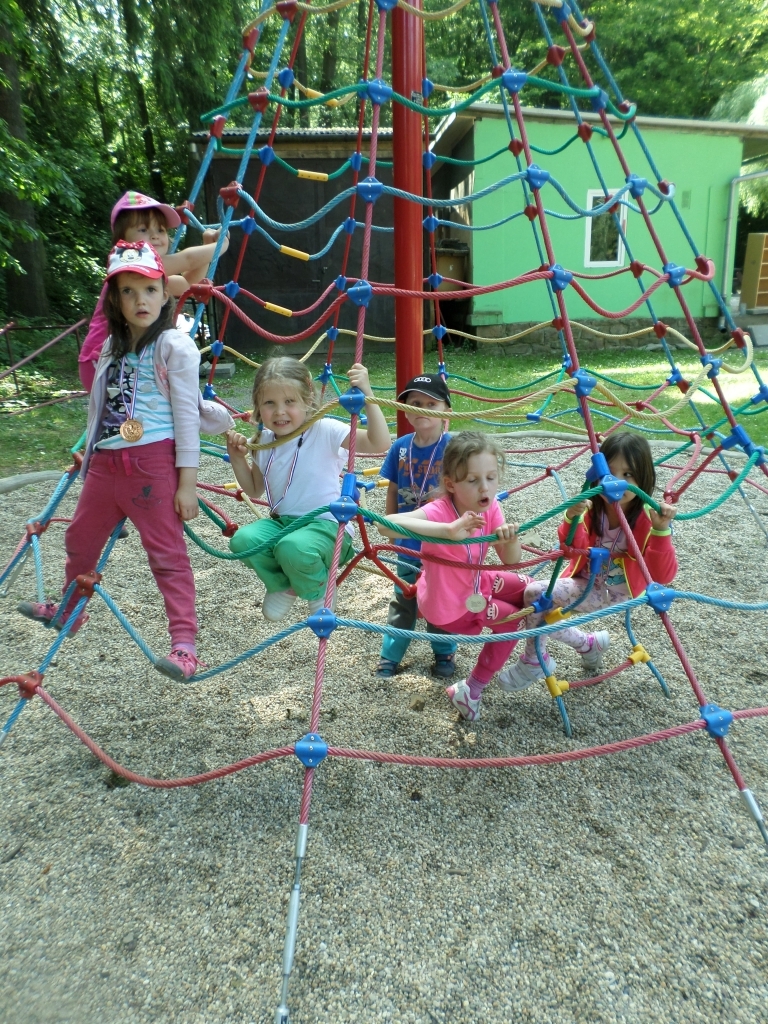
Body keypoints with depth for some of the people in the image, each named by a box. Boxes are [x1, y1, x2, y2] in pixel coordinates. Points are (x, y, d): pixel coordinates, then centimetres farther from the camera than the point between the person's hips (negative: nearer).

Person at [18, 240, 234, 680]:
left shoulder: (174, 345, -7)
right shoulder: (112, 347, 15)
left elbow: (187, 415, -11)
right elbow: (98, 409, 19)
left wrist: (187, 482, -14)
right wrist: (88, 459, 17)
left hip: (152, 462, -8)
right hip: (105, 462, 8)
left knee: (167, 552, -5)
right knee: (80, 539, 22)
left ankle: (185, 643, -1)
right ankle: (67, 611, 46)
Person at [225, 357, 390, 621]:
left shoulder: (324, 431, -12)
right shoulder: (265, 442, 7)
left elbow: (379, 443, -24)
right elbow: (254, 490, 21)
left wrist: (367, 395, -33)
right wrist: (237, 458, 5)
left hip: (326, 525, -5)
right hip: (281, 521, 6)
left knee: (293, 548, -37)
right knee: (242, 540, -24)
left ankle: (318, 589, 0)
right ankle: (283, 586, 7)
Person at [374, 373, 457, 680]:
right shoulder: (400, 447, -7)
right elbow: (393, 491, 4)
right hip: (408, 542, 3)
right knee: (403, 601, 18)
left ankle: (445, 653, 37)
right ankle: (391, 654, 35)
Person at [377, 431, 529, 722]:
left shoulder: (490, 508, -15)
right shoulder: (440, 511, -35)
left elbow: (511, 560, -13)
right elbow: (388, 524, -53)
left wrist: (511, 540, -36)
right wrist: (449, 529, -61)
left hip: (474, 584, 7)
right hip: (449, 606, -7)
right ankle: (471, 689, 15)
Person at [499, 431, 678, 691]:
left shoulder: (649, 519, -22)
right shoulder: (592, 508, -12)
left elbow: (663, 576, -26)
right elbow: (574, 548, -22)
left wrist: (661, 531, -41)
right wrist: (572, 519, -41)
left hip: (614, 594, -5)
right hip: (585, 583, 5)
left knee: (535, 593, -21)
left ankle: (534, 661, 3)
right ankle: (588, 644, 23)